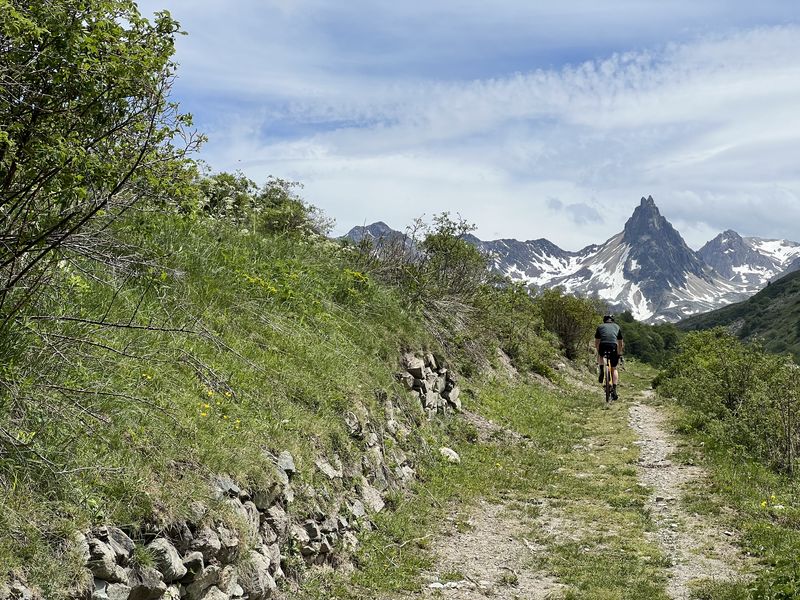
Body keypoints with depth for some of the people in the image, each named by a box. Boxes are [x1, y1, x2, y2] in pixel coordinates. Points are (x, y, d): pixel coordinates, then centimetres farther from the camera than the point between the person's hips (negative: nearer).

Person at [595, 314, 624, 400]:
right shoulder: (617, 327, 29)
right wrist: (619, 353, 47)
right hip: (613, 346, 0)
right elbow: (620, 343, 35)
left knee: (600, 355, 36)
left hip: (603, 345, 0)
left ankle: (601, 370, 14)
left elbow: (596, 342, 28)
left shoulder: (600, 326, 26)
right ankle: (614, 390, 4)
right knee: (614, 369, 13)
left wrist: (598, 352, 41)